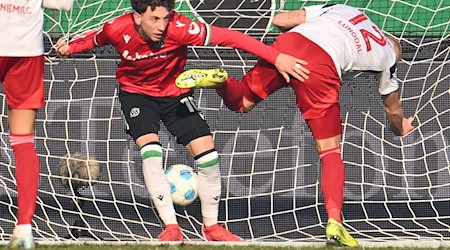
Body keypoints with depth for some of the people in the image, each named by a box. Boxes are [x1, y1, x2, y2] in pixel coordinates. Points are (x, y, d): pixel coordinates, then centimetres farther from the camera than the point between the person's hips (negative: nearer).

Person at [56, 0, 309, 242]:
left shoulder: (179, 28, -32)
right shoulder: (117, 30, -26)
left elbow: (230, 37, -35)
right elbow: (95, 39, 0)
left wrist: (276, 58, -40)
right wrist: (70, 47, -18)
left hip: (175, 92, 1)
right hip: (137, 92, 0)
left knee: (207, 153, -8)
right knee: (150, 151, -23)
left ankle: (211, 226, 12)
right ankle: (171, 228, -15)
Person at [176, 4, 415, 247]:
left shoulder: (341, 9, 33)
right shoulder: (387, 55, 28)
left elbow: (280, 20, 25)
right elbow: (393, 109, 45)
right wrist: (401, 129, 67)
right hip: (322, 67, -3)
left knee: (241, 101, 26)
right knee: (331, 152, 8)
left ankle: (219, 80, -6)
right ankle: (334, 223, -5)